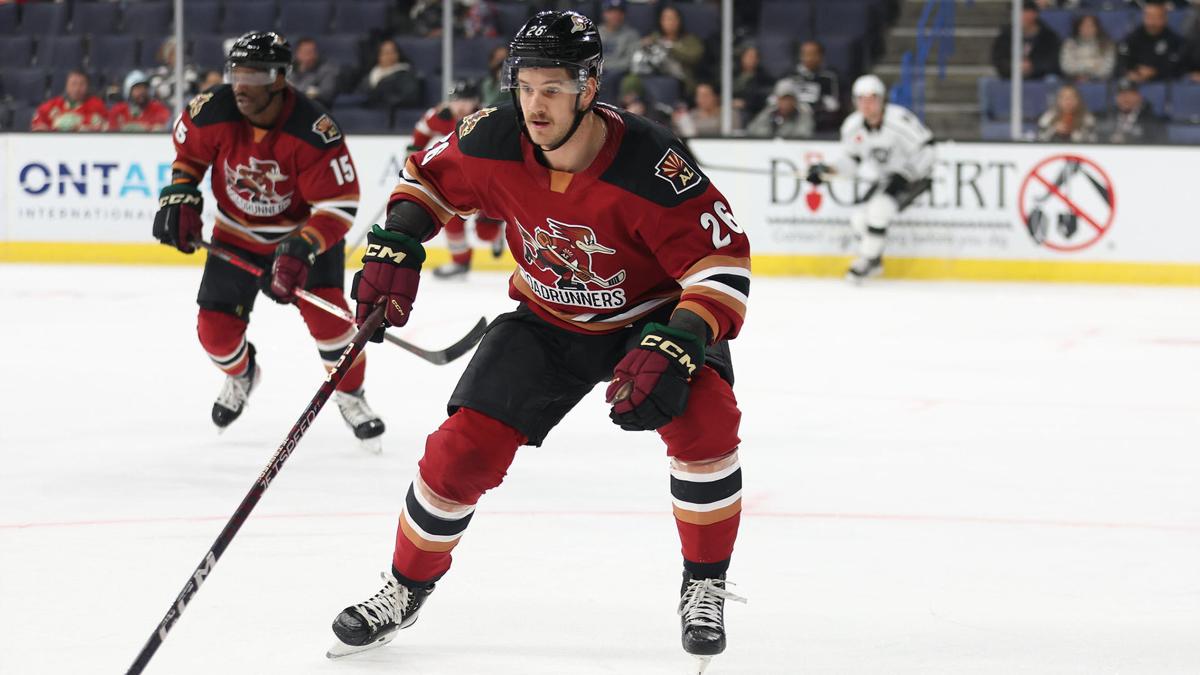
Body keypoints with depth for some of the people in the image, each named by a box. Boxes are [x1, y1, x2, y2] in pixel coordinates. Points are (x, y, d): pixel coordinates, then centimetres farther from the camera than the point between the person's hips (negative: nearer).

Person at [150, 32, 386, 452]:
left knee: (324, 311, -22)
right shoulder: (213, 112, -22)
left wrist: (301, 251, -40)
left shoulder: (314, 132, -32)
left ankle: (350, 395, 4)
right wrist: (180, 195, -7)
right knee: (216, 329, 0)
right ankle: (241, 374, 37)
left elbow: (339, 206, -30)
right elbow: (188, 147, 2)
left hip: (305, 229, -3)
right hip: (237, 234, 3)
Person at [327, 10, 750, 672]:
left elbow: (722, 264, -30)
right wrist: (394, 247, -10)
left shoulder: (652, 166, -33)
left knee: (703, 419, -28)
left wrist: (673, 350, -41)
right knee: (464, 446, -6)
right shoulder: (493, 142, -20)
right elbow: (429, 177, 3)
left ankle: (705, 585, -7)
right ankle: (406, 588, 17)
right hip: (546, 319, 3)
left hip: (651, 313, -3)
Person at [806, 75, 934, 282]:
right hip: (885, 179, 7)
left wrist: (906, 174, -29)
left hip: (914, 177, -7)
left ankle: (867, 260, -9)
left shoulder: (899, 120, -26)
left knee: (879, 208, -27)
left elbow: (924, 149, -21)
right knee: (859, 218, -8)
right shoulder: (853, 126, -6)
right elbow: (852, 162, 5)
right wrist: (827, 170, -11)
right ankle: (874, 261, 19)